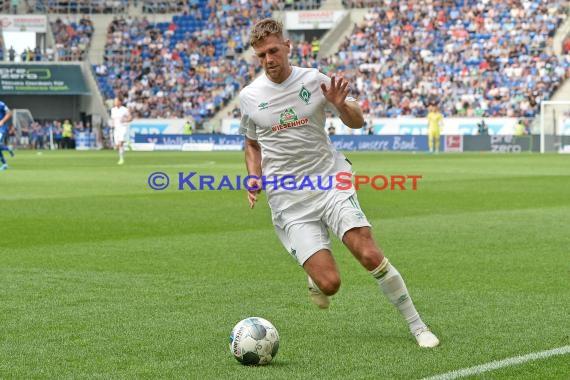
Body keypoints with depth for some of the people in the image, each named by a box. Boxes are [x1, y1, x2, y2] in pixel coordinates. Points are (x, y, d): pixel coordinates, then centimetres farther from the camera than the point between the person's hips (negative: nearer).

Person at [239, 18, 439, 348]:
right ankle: (316, 279, 27)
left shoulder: (314, 80, -2)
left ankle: (417, 325, -3)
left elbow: (357, 122, 7)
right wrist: (254, 178, 1)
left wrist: (341, 104, -15)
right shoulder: (249, 97, 1)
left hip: (331, 182, 0)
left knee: (370, 254, -19)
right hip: (289, 200, 0)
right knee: (329, 283, -13)